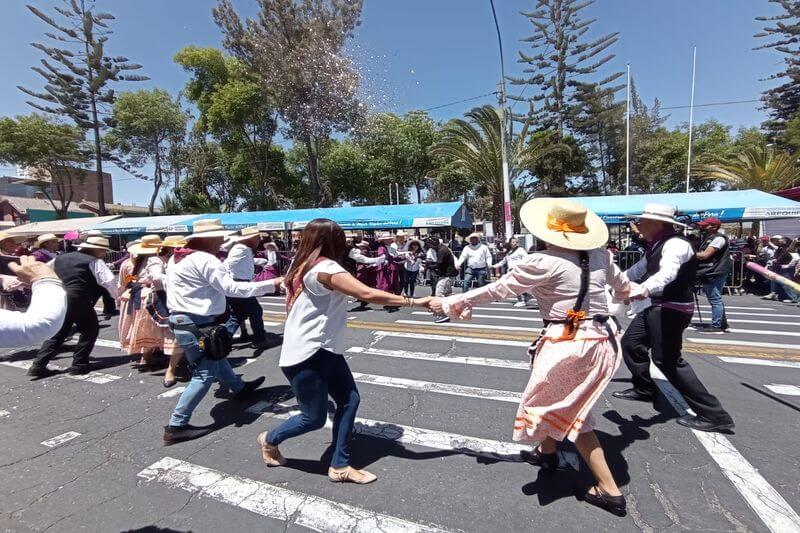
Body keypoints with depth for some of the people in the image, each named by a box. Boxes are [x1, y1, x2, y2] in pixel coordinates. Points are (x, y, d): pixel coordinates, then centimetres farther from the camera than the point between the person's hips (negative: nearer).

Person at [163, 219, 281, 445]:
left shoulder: (178, 258, 11)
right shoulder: (205, 260, -20)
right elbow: (232, 288, -25)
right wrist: (271, 284, -23)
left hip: (182, 320, 11)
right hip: (196, 324, -11)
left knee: (215, 358, 25)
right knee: (205, 374, -2)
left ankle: (239, 387, 44)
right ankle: (176, 426, 5)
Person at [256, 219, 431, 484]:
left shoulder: (303, 265, 10)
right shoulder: (325, 268, -22)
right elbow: (369, 295, -29)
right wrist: (414, 302, -26)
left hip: (325, 350, 10)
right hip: (305, 356, -10)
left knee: (349, 400, 6)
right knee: (314, 418, 7)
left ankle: (340, 466, 21)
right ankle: (269, 440, 35)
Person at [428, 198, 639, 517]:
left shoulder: (544, 262, -15)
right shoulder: (599, 254, 5)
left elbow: (497, 289, -11)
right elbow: (619, 281, 25)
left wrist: (450, 303, -1)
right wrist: (634, 291, 51)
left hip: (570, 343, -8)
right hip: (603, 338, 8)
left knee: (570, 410, 12)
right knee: (561, 400, 25)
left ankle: (609, 490, 19)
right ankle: (547, 451, 45)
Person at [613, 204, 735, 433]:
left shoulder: (675, 244, -20)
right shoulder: (656, 245, 9)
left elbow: (667, 272, -39)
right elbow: (641, 268, 26)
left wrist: (644, 289, -57)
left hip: (672, 309, -10)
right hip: (656, 306, 10)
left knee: (667, 360, -7)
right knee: (630, 342, 17)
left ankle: (714, 416, 6)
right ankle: (644, 389, 38)